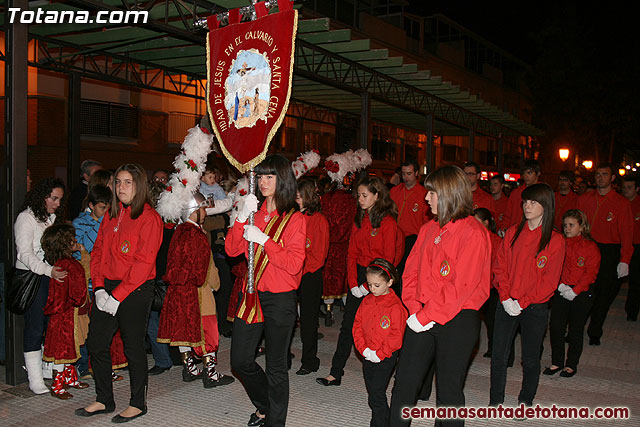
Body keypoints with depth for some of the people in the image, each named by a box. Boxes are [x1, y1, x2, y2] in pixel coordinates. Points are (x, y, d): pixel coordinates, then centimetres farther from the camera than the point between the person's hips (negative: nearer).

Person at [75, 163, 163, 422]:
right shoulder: (111, 215, 12)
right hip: (107, 286, 7)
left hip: (135, 290, -7)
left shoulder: (149, 218, -10)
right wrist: (99, 287, -1)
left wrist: (118, 295, -16)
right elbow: (98, 251, 12)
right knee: (96, 343, 10)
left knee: (133, 347, 3)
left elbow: (143, 263, -15)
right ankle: (104, 400, 26)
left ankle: (138, 403, 19)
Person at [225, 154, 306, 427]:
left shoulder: (295, 219, -7)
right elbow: (232, 250, -1)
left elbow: (294, 264, -16)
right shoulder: (254, 212, 8)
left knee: (276, 367, 6)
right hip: (252, 294, 5)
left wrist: (263, 240, -20)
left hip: (280, 300, -5)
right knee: (240, 361, 10)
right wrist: (242, 218, -13)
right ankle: (264, 405, 36)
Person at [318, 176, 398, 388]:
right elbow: (352, 253, 9)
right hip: (358, 276, 6)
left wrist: (368, 285, -13)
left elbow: (388, 259, -12)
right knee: (348, 325, 6)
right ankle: (335, 373, 11)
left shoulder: (387, 222, -10)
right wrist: (353, 283, -2)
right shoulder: (359, 219, 10)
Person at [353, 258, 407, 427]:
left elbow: (396, 335, -17)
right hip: (368, 356, 7)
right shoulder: (366, 301, 5)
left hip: (385, 358, -7)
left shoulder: (395, 306, -15)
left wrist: (379, 354, -16)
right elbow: (357, 326, 7)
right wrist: (363, 348, -4)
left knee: (377, 393, -8)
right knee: (372, 392, 15)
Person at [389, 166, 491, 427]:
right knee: (404, 382, 9)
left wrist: (425, 316, -16)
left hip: (458, 320, -6)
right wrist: (414, 309, -5)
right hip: (422, 318, 6)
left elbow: (460, 287, -18)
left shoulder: (474, 234, -13)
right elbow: (411, 271, 9)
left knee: (448, 390, 8)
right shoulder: (428, 229, 9)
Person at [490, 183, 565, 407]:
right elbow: (500, 266, 4)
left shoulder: (555, 241, -6)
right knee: (498, 355, 4)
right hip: (507, 304, 3)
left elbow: (549, 281, -8)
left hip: (535, 307, -2)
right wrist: (505, 297, -8)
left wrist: (522, 302, -13)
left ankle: (526, 400, 31)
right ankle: (495, 401, 20)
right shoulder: (513, 233, 4)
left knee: (530, 358, 10)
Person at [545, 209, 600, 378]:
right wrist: (560, 284, -9)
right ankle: (557, 362, 16)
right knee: (555, 327, 1)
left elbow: (590, 273, -8)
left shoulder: (591, 247, -4)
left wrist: (575, 291, -15)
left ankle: (571, 364, 21)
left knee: (576, 330, 7)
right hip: (560, 291, 3)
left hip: (581, 293, -3)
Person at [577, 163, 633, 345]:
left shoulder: (622, 203, 0)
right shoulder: (584, 199, 8)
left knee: (603, 293, 5)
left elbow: (626, 233, -3)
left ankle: (594, 333, 19)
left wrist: (624, 261, -10)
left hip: (609, 252, -2)